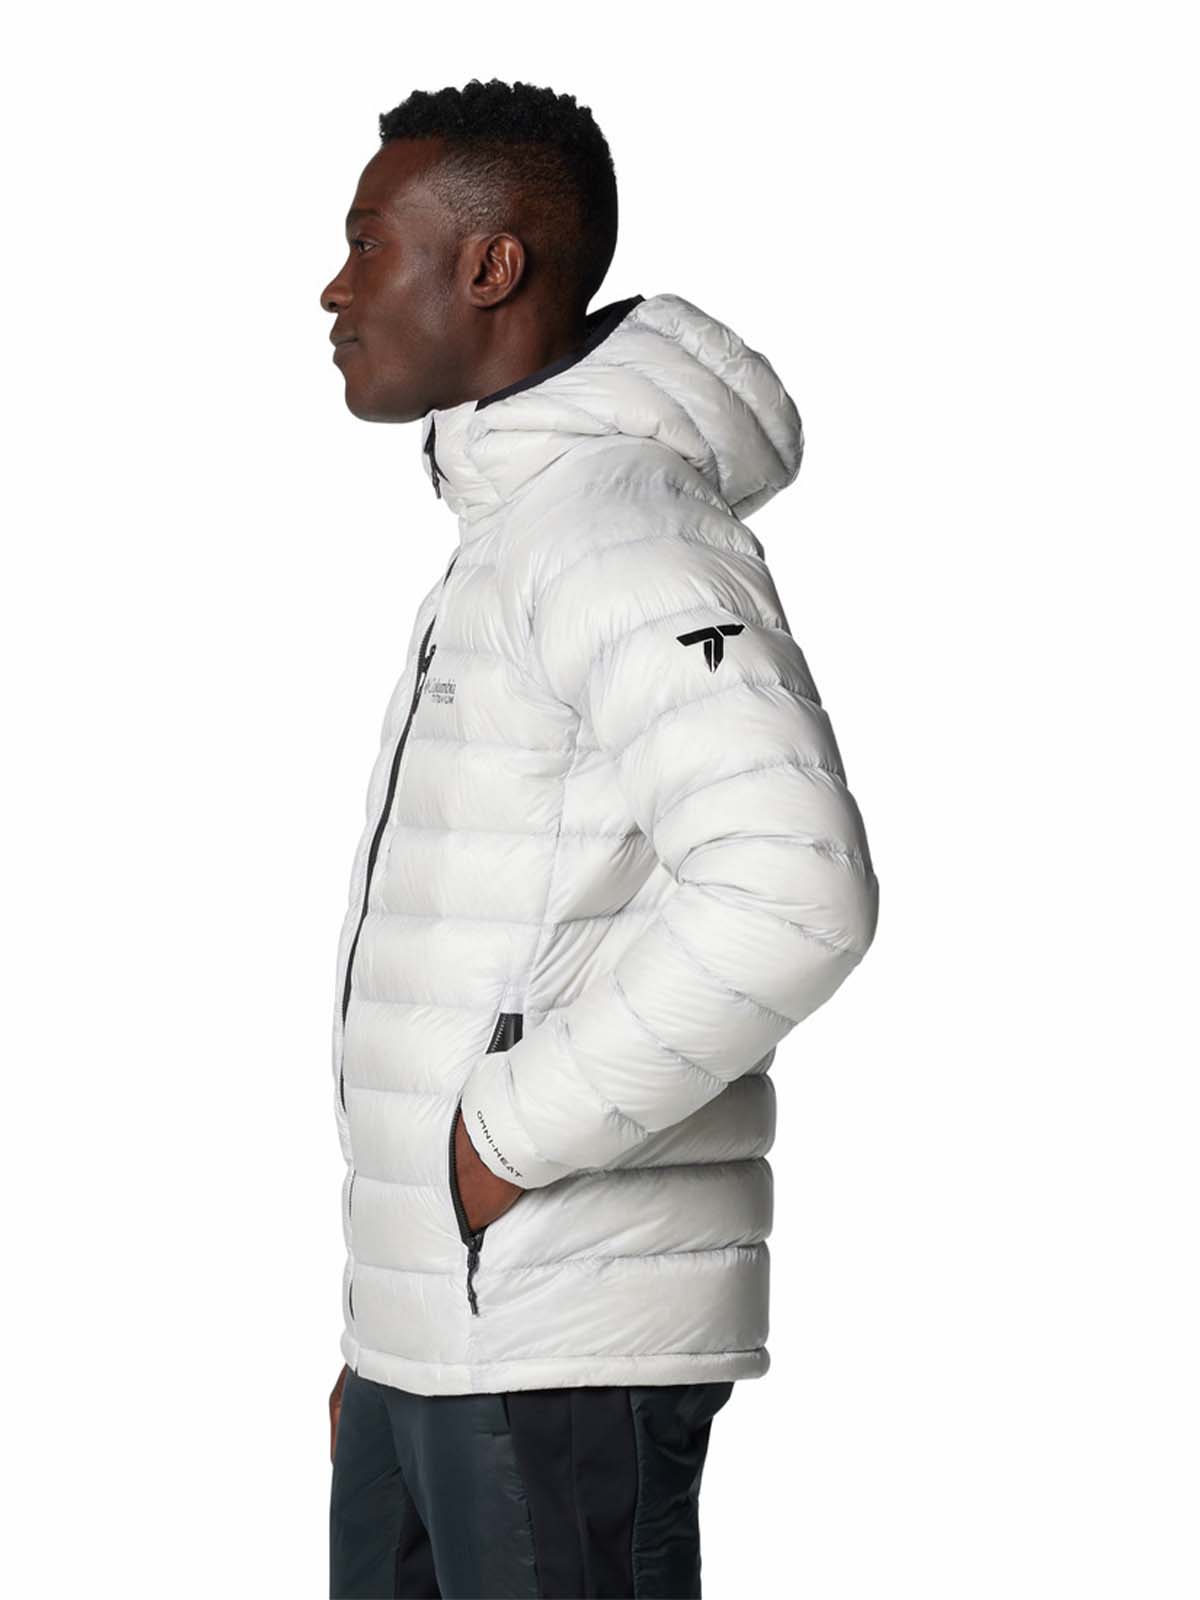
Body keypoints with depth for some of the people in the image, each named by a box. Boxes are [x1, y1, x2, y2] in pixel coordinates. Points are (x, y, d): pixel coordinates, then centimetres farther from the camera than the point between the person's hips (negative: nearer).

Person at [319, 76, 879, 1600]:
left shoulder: (620, 526, -13)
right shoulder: (496, 546, 19)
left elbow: (790, 890, -28)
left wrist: (510, 1137, -20)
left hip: (567, 1347, -10)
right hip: (429, 1323, 10)